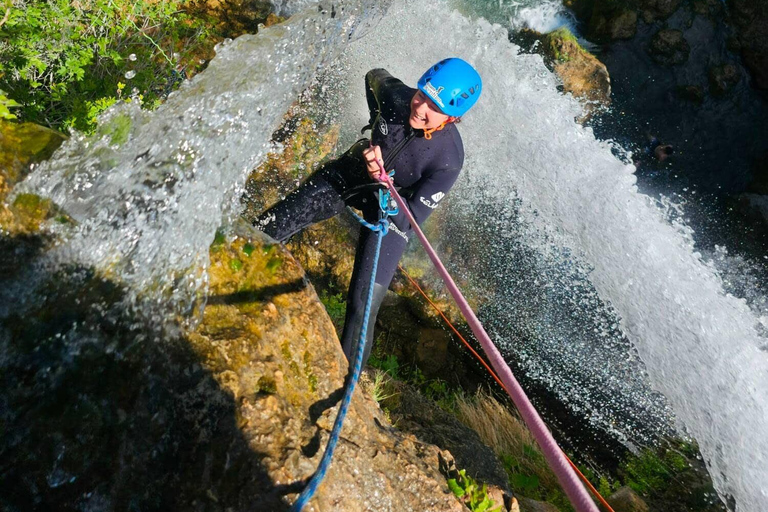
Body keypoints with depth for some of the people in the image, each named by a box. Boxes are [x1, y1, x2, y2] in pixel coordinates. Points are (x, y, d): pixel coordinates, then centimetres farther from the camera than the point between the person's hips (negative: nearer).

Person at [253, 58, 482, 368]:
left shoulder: (448, 160, -30)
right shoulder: (395, 95, -22)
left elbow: (412, 218, -24)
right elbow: (375, 76, 4)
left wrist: (384, 185, -39)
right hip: (350, 174, 4)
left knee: (364, 301, -11)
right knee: (272, 225, -7)